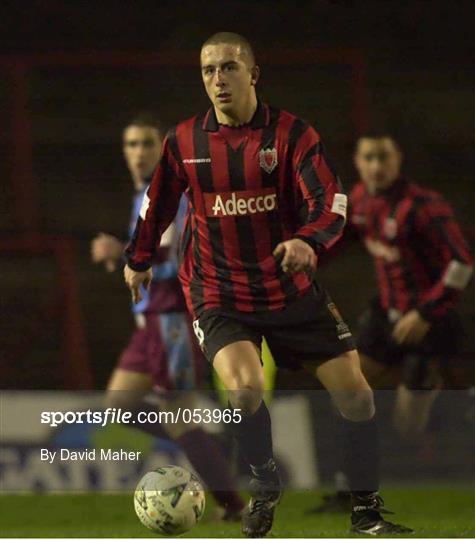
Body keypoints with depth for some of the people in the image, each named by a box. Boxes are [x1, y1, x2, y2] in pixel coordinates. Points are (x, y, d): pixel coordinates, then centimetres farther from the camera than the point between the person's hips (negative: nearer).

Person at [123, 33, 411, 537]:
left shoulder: (289, 132, -8)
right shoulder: (184, 141, -1)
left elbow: (331, 198, -18)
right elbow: (158, 202, 16)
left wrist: (310, 240, -38)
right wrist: (138, 260, 24)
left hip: (290, 288, 1)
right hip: (218, 296, -1)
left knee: (354, 391, -1)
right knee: (245, 386, -27)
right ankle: (265, 487, 1)